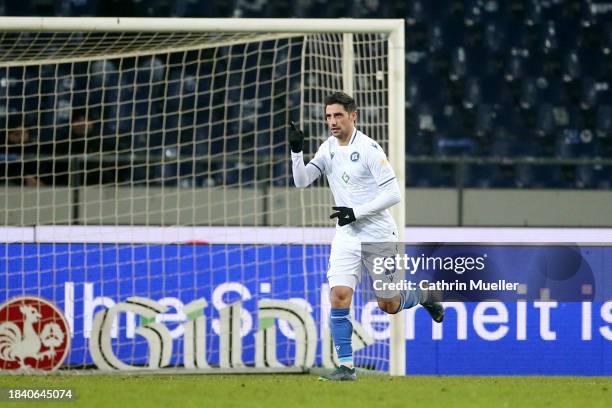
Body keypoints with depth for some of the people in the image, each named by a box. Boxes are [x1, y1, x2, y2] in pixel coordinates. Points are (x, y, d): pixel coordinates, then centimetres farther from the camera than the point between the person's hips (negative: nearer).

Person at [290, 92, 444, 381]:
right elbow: (301, 181, 0)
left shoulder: (368, 148, -15)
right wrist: (296, 151, -15)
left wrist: (357, 212, -22)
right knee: (339, 297, -13)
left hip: (378, 235, -5)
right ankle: (346, 366, -9)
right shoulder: (328, 149, 6)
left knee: (389, 305, 6)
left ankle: (423, 295, 39)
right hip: (346, 236, 5)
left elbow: (393, 193, -17)